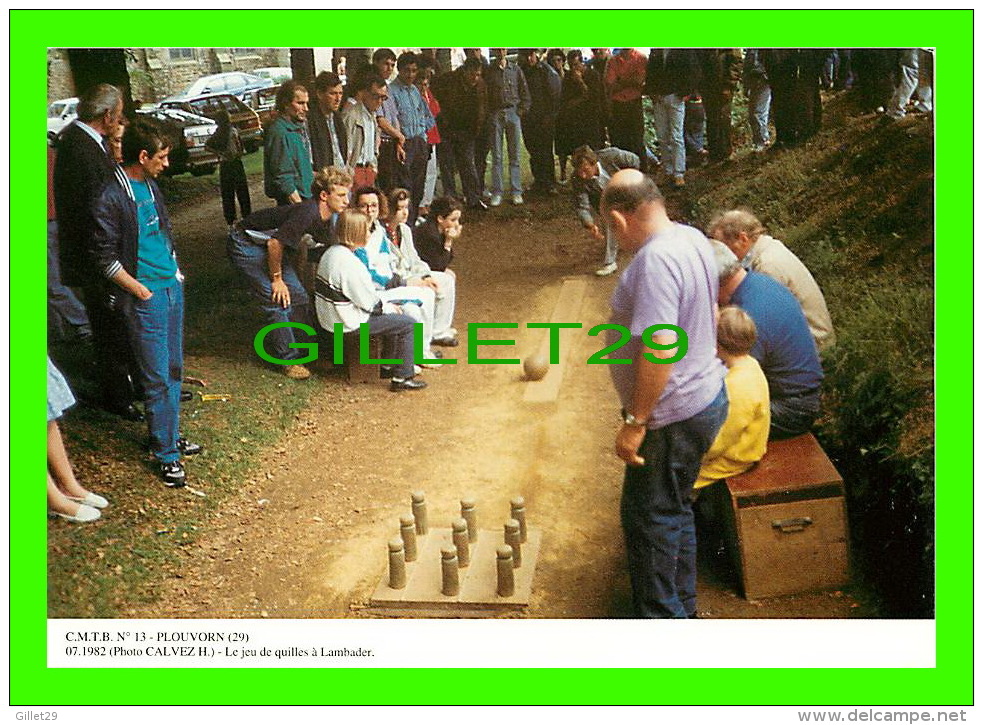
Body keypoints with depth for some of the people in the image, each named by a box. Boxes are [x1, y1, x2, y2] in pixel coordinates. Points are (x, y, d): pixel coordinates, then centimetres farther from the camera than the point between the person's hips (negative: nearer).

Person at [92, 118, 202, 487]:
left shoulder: (150, 185, 9)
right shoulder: (111, 199, -16)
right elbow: (106, 258, -14)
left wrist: (175, 269, 14)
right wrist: (141, 291, -14)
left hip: (173, 287, 8)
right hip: (146, 298, -8)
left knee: (173, 369, 16)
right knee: (157, 377, -2)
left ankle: (170, 435, 30)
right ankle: (166, 455, 7)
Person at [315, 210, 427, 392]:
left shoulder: (332, 252, 6)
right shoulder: (349, 263, -26)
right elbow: (369, 303, -20)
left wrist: (387, 305, 9)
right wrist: (389, 307, -1)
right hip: (349, 323, -10)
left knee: (393, 315, 24)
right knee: (407, 324, -4)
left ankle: (389, 366, 31)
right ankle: (402, 377, 3)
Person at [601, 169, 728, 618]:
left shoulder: (655, 259, -26)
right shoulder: (692, 238, 5)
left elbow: (661, 348, -32)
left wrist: (635, 422, -24)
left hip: (673, 417, -10)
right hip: (705, 394, 10)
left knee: (649, 518, 5)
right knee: (675, 511, 22)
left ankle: (661, 619, 19)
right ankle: (682, 608, 37)